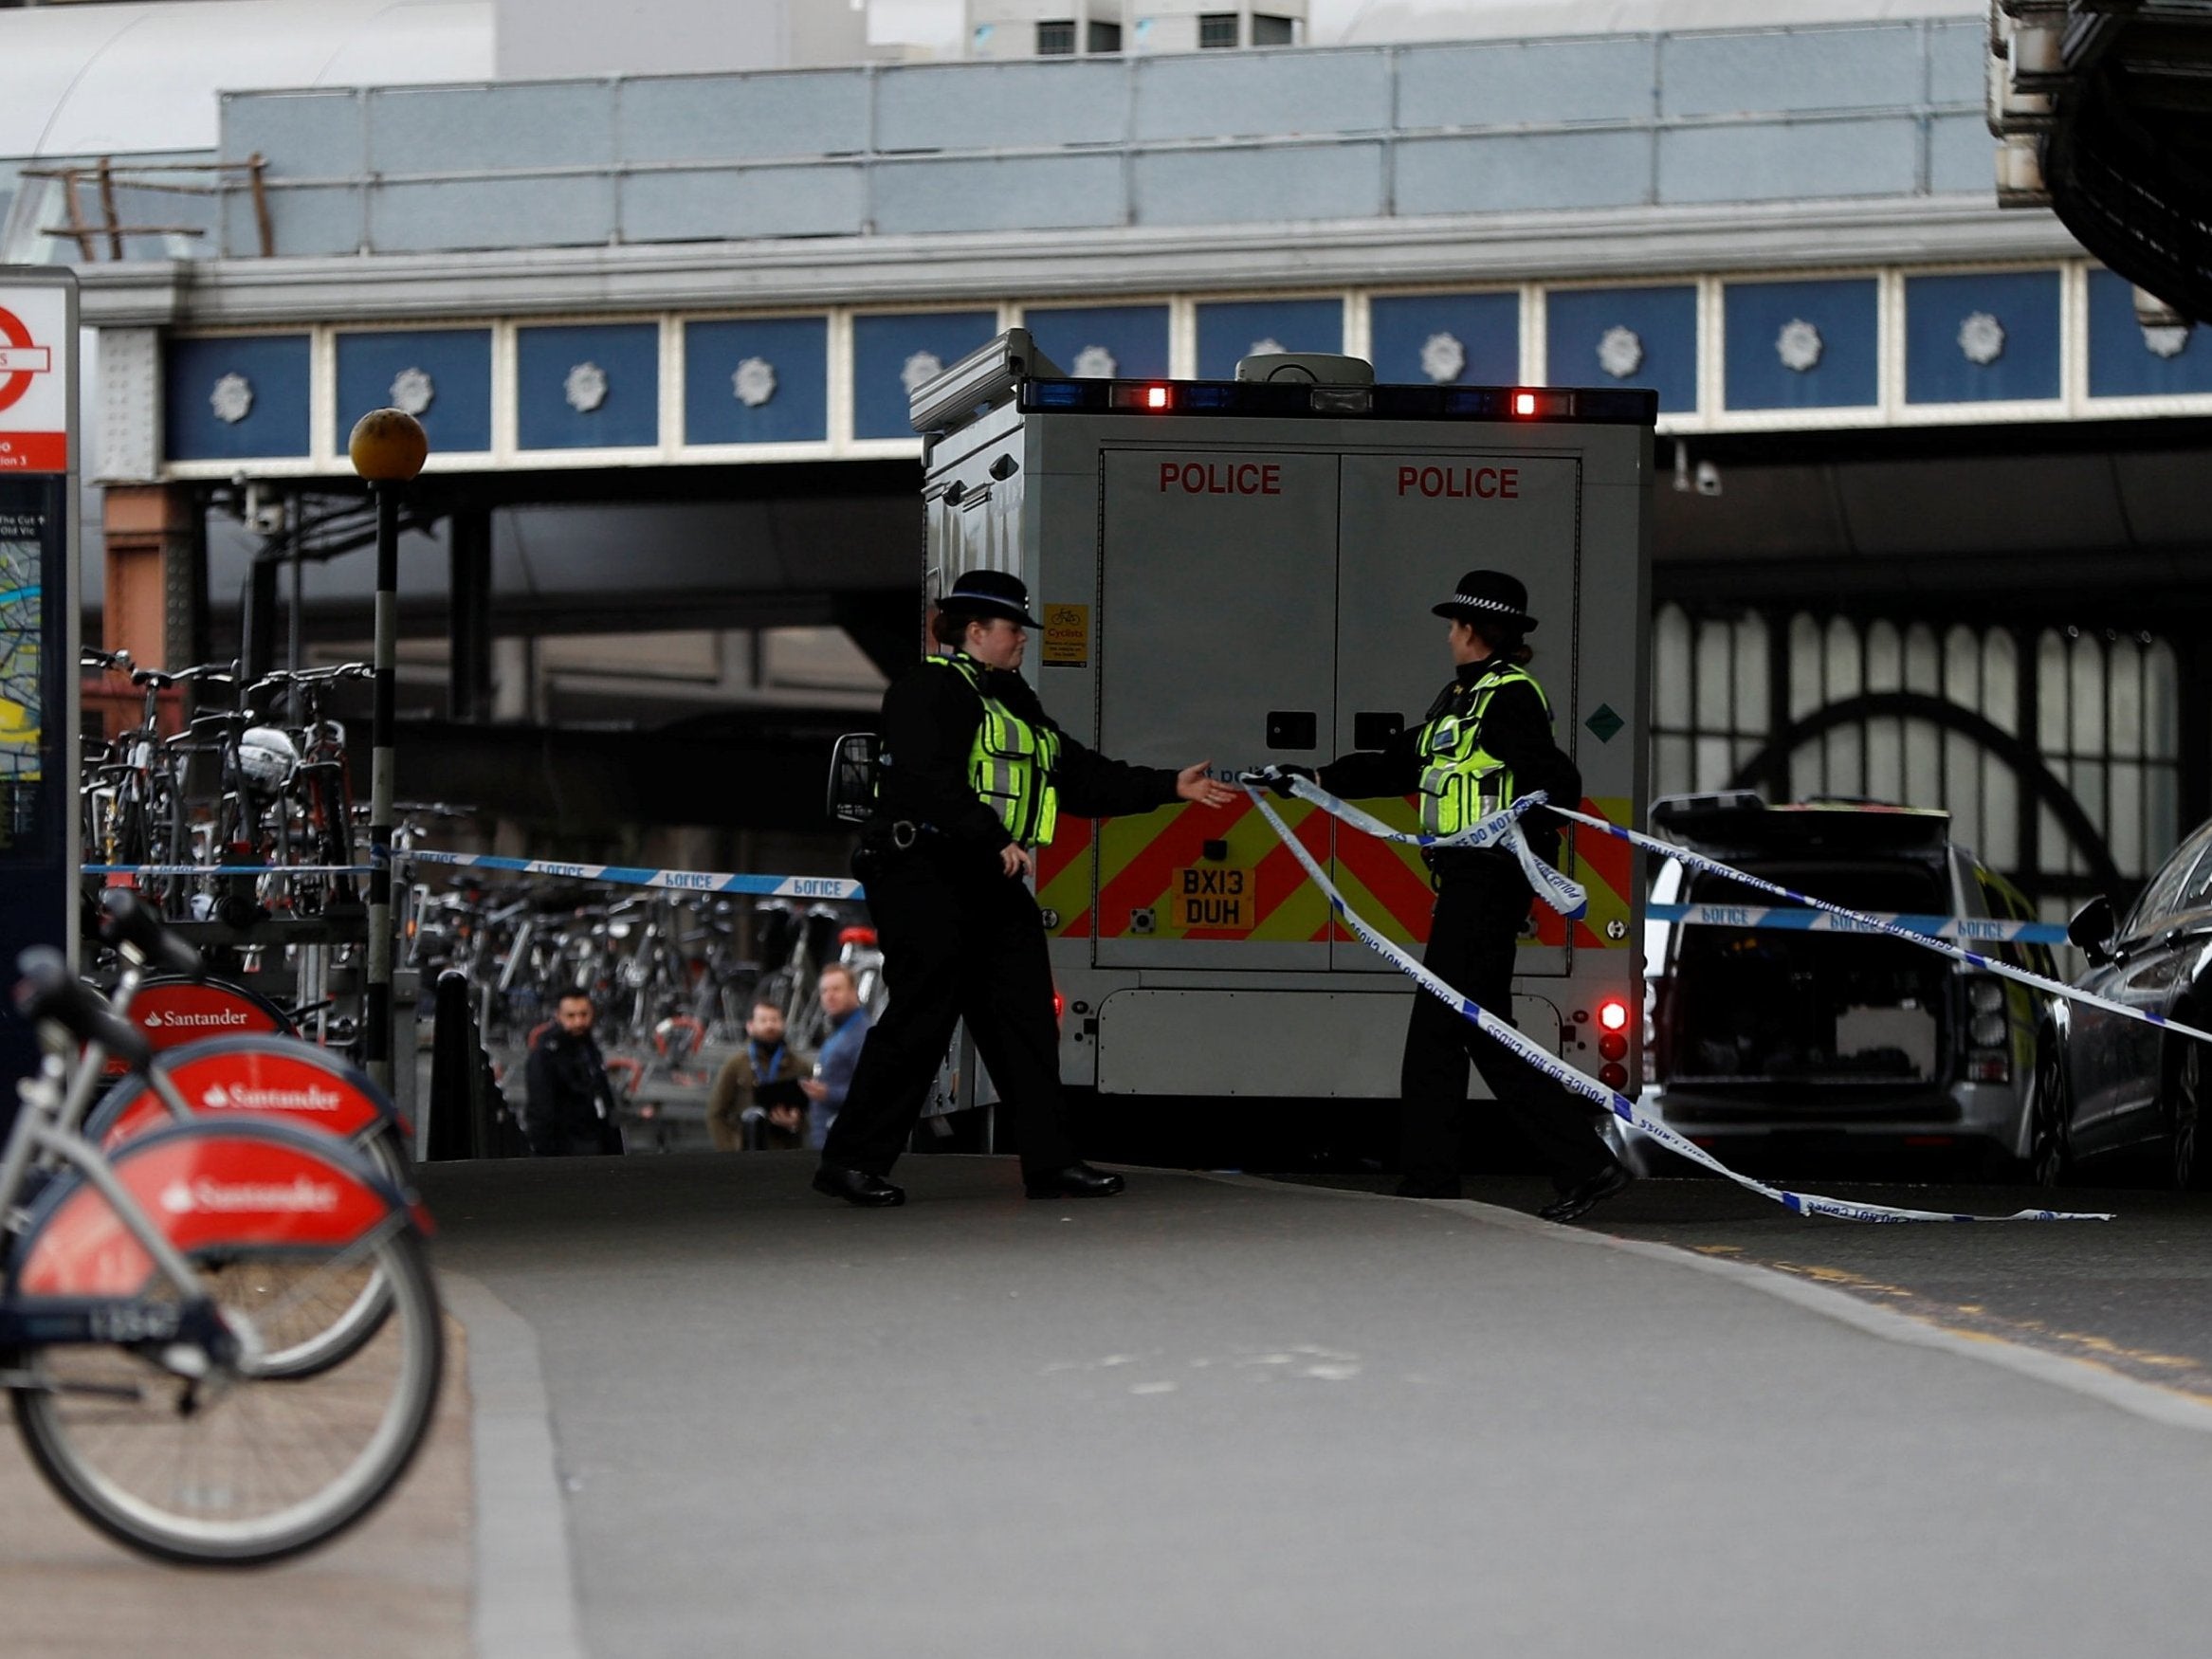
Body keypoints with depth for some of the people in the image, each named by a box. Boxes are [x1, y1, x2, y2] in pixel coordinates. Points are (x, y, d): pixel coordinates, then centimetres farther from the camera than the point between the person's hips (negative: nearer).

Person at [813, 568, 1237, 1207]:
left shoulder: (1012, 701, 22)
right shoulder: (929, 691, -8)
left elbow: (1081, 776, 20)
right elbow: (932, 782, -22)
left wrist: (1170, 787, 14)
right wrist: (995, 840, -27)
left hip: (992, 884, 10)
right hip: (925, 874, -10)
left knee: (1025, 1018, 5)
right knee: (920, 1017, -11)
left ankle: (1050, 1160, 7)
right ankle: (850, 1162, -6)